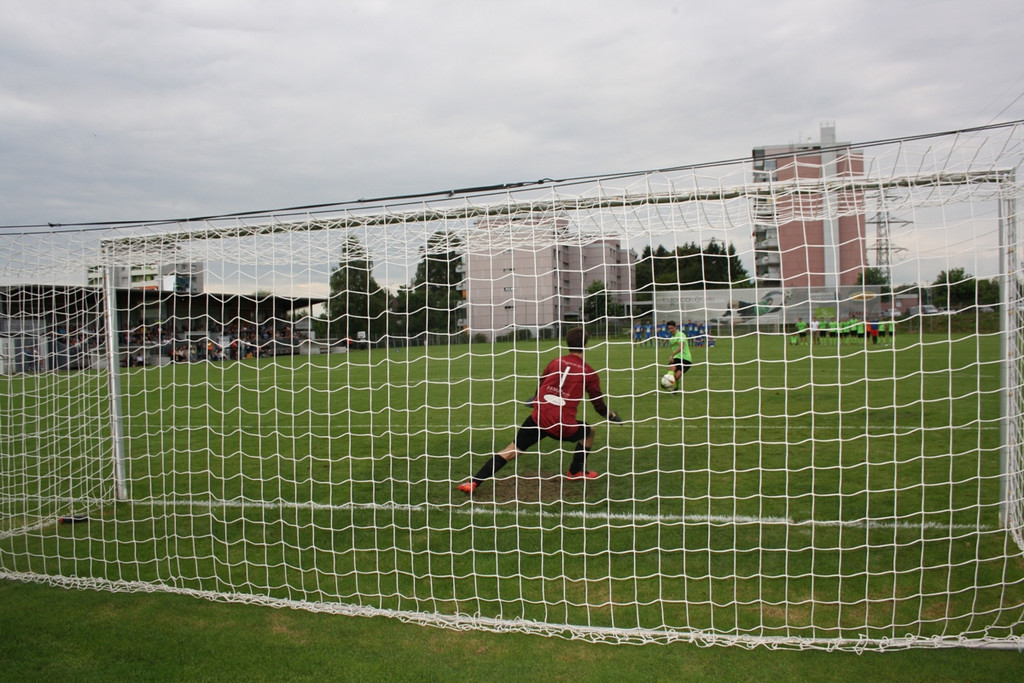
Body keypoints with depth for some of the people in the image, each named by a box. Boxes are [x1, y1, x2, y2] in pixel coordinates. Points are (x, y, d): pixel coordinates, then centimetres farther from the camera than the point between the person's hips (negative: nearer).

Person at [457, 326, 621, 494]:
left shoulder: (556, 362, 12)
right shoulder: (589, 373, 5)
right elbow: (599, 405, 12)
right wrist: (612, 415, 33)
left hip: (538, 418, 2)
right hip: (563, 426, -2)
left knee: (512, 451, 7)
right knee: (589, 432, 28)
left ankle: (474, 482, -3)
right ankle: (575, 472, 35)